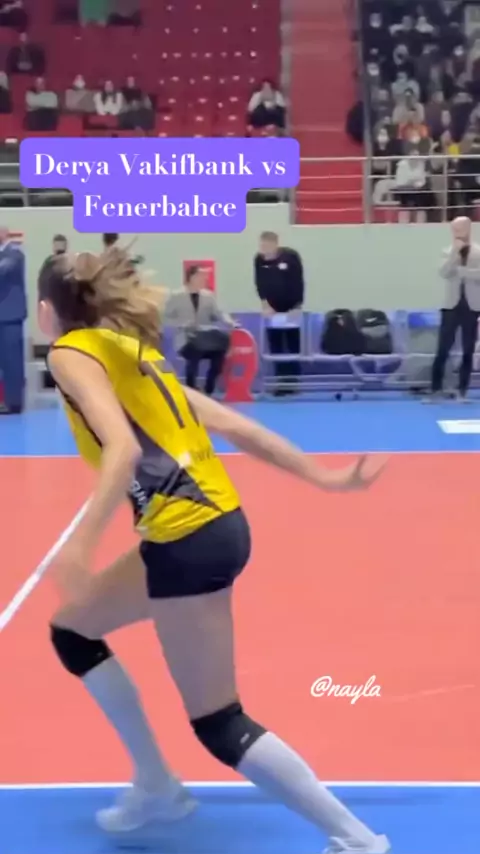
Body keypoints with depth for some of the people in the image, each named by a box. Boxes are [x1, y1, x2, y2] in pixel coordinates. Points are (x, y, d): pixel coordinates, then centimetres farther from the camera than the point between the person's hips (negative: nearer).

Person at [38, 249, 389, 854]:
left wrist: (80, 545, -32)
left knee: (219, 725, 0)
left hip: (189, 540, -9)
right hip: (211, 525, 9)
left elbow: (124, 448, -23)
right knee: (72, 630, 24)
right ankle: (156, 785, 26)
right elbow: (232, 425, 14)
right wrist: (324, 478, 14)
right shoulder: (129, 350, 18)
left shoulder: (72, 352, -5)